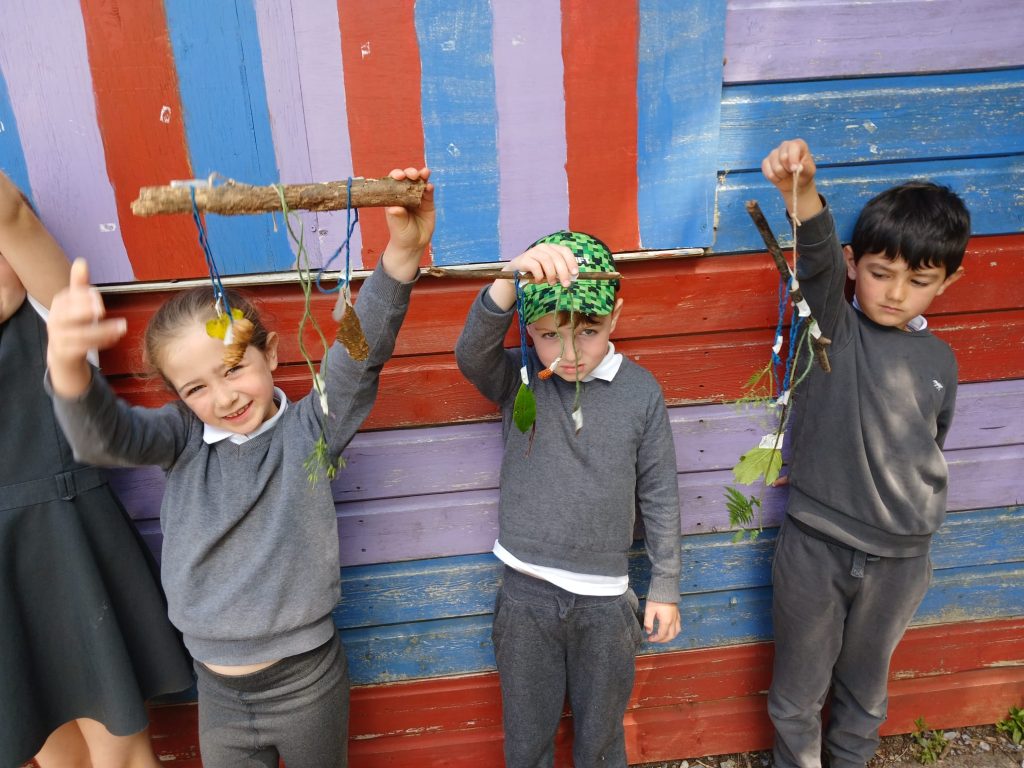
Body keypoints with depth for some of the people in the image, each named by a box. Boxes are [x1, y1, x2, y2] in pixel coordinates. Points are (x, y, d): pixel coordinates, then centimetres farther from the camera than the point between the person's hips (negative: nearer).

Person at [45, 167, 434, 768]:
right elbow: (105, 436, -23)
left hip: (306, 681, -2)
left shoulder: (309, 428, -13)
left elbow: (362, 352, -27)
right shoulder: (184, 439, -6)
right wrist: (68, 362, -45)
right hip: (218, 689, 2)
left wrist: (403, 253, -42)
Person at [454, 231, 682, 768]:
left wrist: (665, 588, 4)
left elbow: (659, 495, -1)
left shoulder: (641, 390, -9)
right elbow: (471, 351, -32)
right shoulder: (516, 379, -9)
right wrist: (509, 280, -49)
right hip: (526, 595, 0)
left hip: (605, 599, 0)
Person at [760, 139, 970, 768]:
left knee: (865, 691, 22)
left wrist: (918, 531, 17)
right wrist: (802, 190, -48)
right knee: (798, 694, 13)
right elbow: (817, 256, -30)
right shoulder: (833, 327, -8)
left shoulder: (940, 360, 3)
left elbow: (932, 452, 14)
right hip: (815, 548, -3)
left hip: (900, 558, 3)